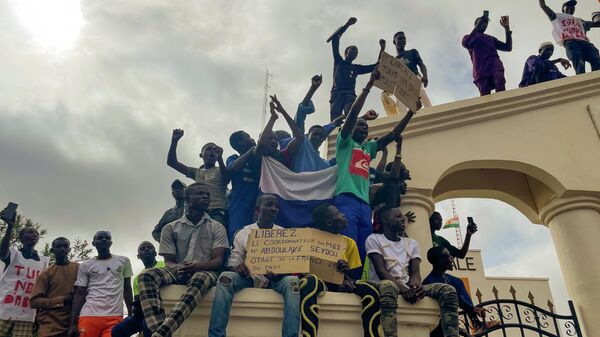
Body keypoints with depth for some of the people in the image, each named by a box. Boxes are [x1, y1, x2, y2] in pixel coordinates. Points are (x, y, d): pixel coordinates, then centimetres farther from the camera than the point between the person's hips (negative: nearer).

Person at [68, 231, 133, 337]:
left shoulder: (123, 261, 12)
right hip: (89, 316, 0)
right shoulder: (85, 265, 11)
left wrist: (131, 315, 8)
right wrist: (73, 323, -2)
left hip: (115, 317, 0)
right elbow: (79, 294, 7)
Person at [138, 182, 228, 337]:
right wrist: (178, 268, -18)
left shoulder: (217, 228, 9)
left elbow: (218, 261, -1)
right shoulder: (171, 228, 12)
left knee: (199, 280, -39)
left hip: (204, 272, -2)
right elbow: (168, 262, 7)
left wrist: (197, 266, -22)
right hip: (178, 272, 3)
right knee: (146, 275, -27)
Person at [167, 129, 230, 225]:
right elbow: (171, 162, 21)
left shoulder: (220, 171, 16)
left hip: (218, 212, -3)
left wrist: (220, 158, -22)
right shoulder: (196, 172, 25)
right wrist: (174, 140, 9)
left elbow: (226, 179, -8)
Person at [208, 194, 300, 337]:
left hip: (276, 279, 0)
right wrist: (237, 267, -21)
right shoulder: (243, 233, 9)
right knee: (225, 277, -29)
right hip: (248, 277, 1)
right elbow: (233, 261, 5)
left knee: (292, 281, -33)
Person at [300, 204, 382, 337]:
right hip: (320, 282, -3)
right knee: (310, 281, -41)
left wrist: (347, 273, -19)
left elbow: (353, 275, 9)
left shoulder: (349, 243, 8)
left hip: (341, 283, 3)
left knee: (371, 291, -28)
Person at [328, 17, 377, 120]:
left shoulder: (357, 68, 31)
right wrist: (347, 25, 15)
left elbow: (375, 66, 25)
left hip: (350, 94, 2)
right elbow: (335, 39, 18)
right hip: (337, 93, -2)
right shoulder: (339, 61, 25)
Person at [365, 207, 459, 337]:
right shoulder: (374, 239, 4)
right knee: (388, 286, -43)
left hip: (407, 286, 6)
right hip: (386, 285, -5)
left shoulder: (412, 243, 19)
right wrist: (401, 287, -26)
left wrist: (415, 283, -20)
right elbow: (380, 270, -9)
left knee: (448, 290, -17)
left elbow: (415, 272, 6)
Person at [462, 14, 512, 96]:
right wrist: (478, 26, -3)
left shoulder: (491, 38, 35)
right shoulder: (469, 37, 26)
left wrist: (507, 28, 21)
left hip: (495, 65, 2)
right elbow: (465, 43, -1)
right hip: (481, 69, -2)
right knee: (485, 95, -20)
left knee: (500, 81, -30)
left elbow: (508, 47, 27)